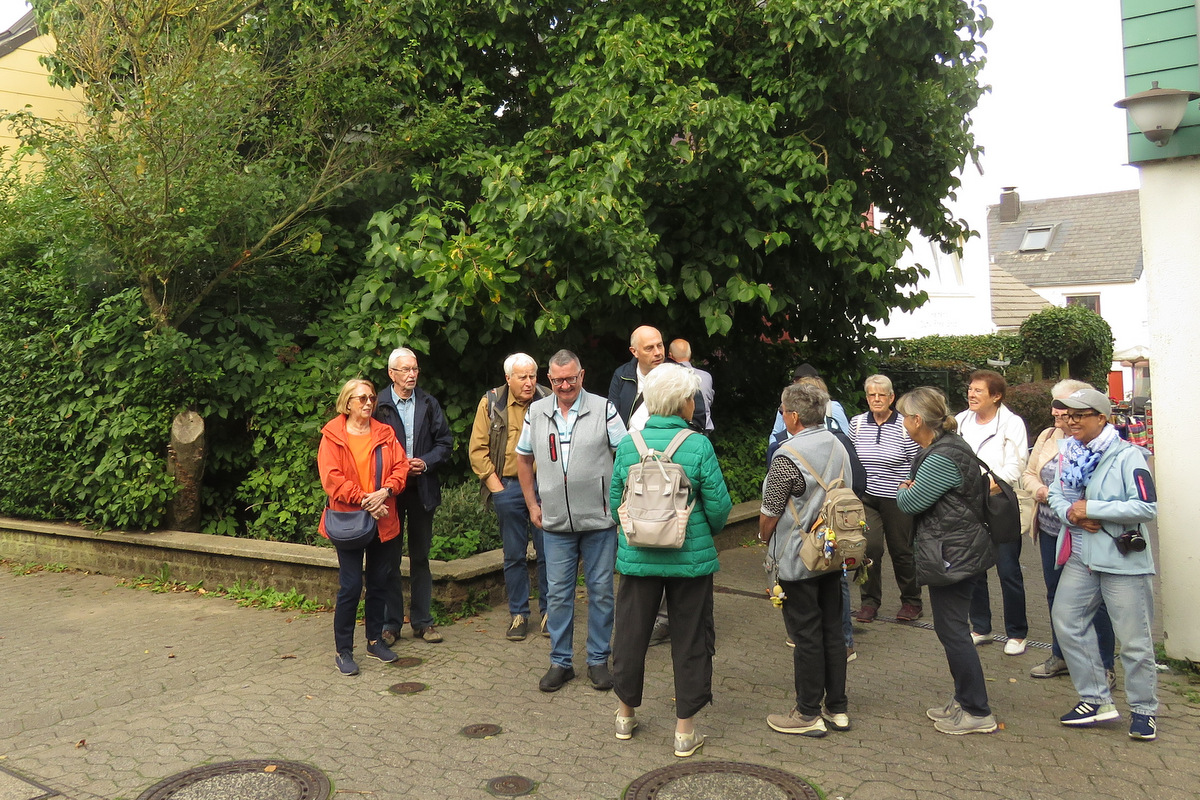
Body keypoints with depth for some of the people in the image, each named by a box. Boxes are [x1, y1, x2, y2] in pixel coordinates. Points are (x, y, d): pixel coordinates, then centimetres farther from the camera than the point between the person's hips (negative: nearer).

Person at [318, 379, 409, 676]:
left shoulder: (384, 434, 9)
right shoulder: (333, 436, -4)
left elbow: (400, 466, 3)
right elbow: (332, 478, -11)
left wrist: (385, 491, -14)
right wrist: (363, 500, -17)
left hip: (383, 521, 5)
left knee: (379, 583, 13)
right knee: (351, 587, -3)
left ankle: (375, 641, 27)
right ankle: (343, 650, 9)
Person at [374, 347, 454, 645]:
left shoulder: (429, 404, 6)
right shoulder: (377, 405, -4)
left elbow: (445, 441, 7)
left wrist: (426, 462, -9)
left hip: (422, 489, 3)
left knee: (420, 557, 11)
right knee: (389, 558, 5)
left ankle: (422, 621, 20)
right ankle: (390, 623, 16)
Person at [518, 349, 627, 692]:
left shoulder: (603, 409, -3)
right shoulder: (536, 412, 6)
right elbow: (523, 459, 16)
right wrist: (532, 504, 12)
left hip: (599, 519, -2)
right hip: (555, 522, 2)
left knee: (601, 590, 7)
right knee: (557, 592, 8)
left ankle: (599, 660, 21)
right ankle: (560, 661, 21)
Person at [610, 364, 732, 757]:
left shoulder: (628, 445, -4)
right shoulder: (699, 446, -12)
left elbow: (615, 501, 3)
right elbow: (718, 505, -9)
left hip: (638, 558, 3)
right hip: (691, 557, -2)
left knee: (631, 632, 17)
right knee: (689, 639, 10)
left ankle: (626, 715, 34)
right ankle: (685, 731, 19)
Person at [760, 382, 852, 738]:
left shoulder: (787, 456, -20)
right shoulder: (839, 448, 5)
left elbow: (769, 513, -15)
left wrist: (765, 539, 5)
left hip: (798, 560, -7)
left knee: (806, 636, 2)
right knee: (832, 631, 14)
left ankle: (809, 714, 12)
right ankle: (838, 708, 24)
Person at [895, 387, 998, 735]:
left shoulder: (943, 457, -22)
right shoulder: (944, 446, 12)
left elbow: (911, 502, -18)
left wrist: (904, 490, 3)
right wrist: (911, 488, -3)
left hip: (953, 555, -11)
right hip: (955, 552, 11)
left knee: (953, 631, -1)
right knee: (951, 628, 19)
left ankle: (978, 713, 10)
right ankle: (963, 700, 31)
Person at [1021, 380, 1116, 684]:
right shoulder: (1047, 436, 9)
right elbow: (1028, 474, 14)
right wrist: (1041, 491, -5)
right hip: (1050, 531, 7)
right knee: (1056, 594, 18)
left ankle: (1104, 667, 18)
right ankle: (1061, 656, 34)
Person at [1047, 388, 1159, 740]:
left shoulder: (1127, 456, -13)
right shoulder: (1069, 453, 8)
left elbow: (1147, 507, -19)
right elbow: (1056, 493, 10)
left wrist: (1091, 508, -18)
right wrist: (1072, 514, -12)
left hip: (1123, 557, -7)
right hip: (1081, 556, 7)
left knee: (1134, 638, 1)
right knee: (1066, 619, 6)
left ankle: (1143, 710, 19)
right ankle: (1096, 700, 19)